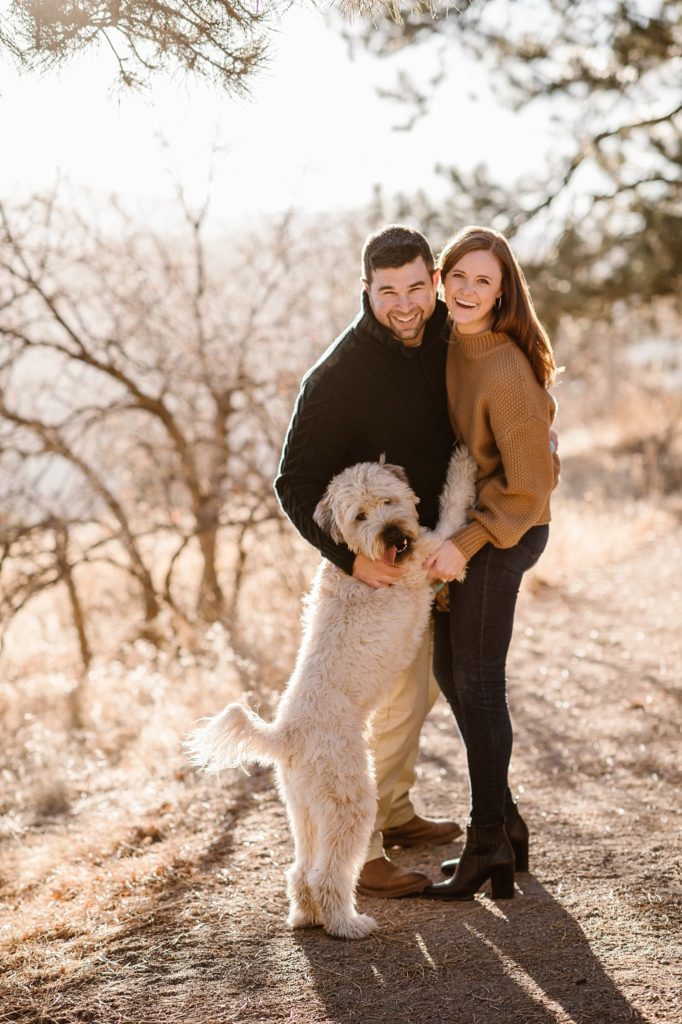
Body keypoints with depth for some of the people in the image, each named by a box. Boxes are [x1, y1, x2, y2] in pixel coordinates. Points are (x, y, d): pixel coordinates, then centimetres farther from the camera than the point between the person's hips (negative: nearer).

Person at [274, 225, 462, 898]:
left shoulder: (441, 342, -2)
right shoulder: (339, 376, -24)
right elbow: (295, 485, -21)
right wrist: (348, 557, -31)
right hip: (375, 564, -8)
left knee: (420, 690, 20)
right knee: (395, 702, -4)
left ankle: (393, 813, 38)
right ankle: (359, 850, 8)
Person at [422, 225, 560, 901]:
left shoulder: (506, 371, -24)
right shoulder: (451, 345, 2)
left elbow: (530, 483, -21)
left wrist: (467, 543, -20)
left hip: (503, 533, -9)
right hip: (465, 520, 9)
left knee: (476, 684, -3)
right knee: (450, 672, 14)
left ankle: (488, 845, 9)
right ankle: (504, 823, 27)